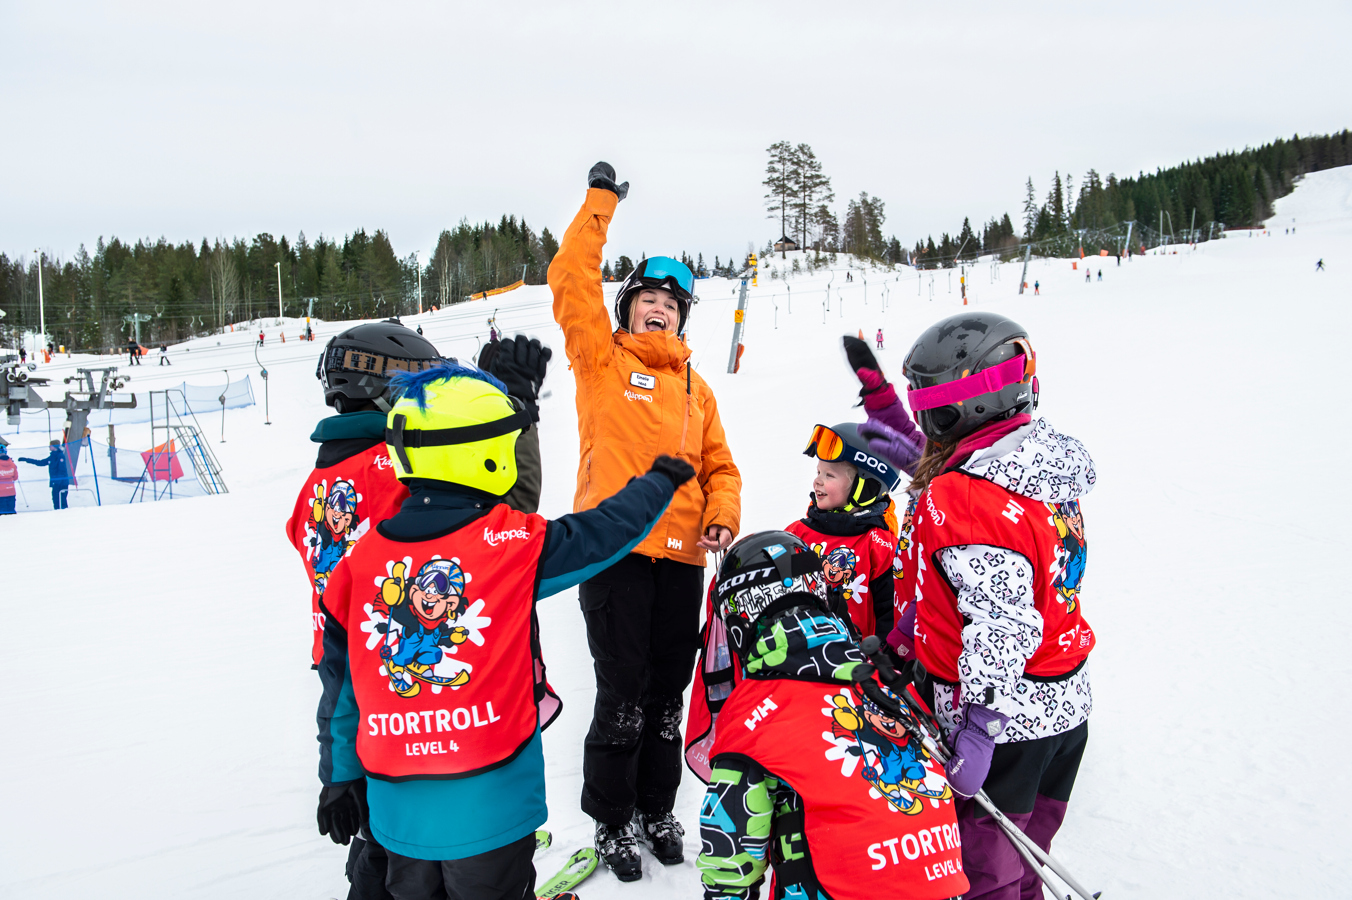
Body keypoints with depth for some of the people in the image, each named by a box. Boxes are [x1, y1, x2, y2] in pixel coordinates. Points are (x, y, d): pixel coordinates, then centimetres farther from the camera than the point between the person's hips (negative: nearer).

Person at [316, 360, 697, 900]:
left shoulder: (363, 557, -3)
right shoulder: (513, 541, -14)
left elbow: (340, 678, 4)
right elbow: (604, 531, 0)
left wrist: (340, 778, 16)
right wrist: (661, 480, 19)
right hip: (489, 805, -4)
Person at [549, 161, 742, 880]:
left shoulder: (693, 386, 19)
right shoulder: (602, 358, 7)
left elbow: (718, 465, 18)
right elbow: (570, 280, -2)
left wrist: (721, 516, -1)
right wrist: (600, 201, 2)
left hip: (681, 557, 4)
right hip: (615, 551, -4)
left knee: (666, 696, 14)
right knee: (622, 697, 1)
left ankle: (656, 810, 33)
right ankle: (612, 822, 22)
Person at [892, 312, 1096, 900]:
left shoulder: (962, 495, -25)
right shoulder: (1047, 462, 5)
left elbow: (1001, 624, -29)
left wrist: (980, 727, -24)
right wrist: (919, 618, 14)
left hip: (1005, 718, -9)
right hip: (1066, 705, 9)